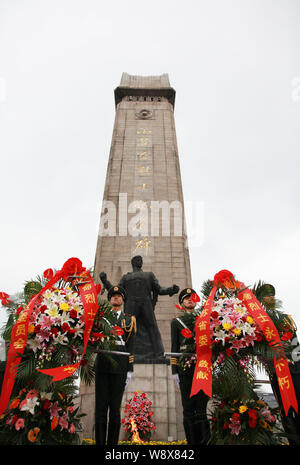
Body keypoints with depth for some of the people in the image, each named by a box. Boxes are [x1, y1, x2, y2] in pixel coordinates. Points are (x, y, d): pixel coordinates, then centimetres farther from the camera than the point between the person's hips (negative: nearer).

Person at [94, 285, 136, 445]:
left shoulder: (129, 321, 12)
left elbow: (130, 347, 7)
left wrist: (130, 370, 2)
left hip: (119, 367, 0)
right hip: (102, 366, 0)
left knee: (115, 407, 5)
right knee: (101, 406, 1)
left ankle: (113, 442, 14)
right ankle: (100, 442, 9)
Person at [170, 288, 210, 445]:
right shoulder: (176, 321, 11)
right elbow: (174, 346, 6)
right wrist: (174, 371, -1)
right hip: (186, 367, -1)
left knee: (202, 405, 1)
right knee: (188, 407, 2)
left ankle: (205, 440, 9)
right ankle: (192, 440, 11)